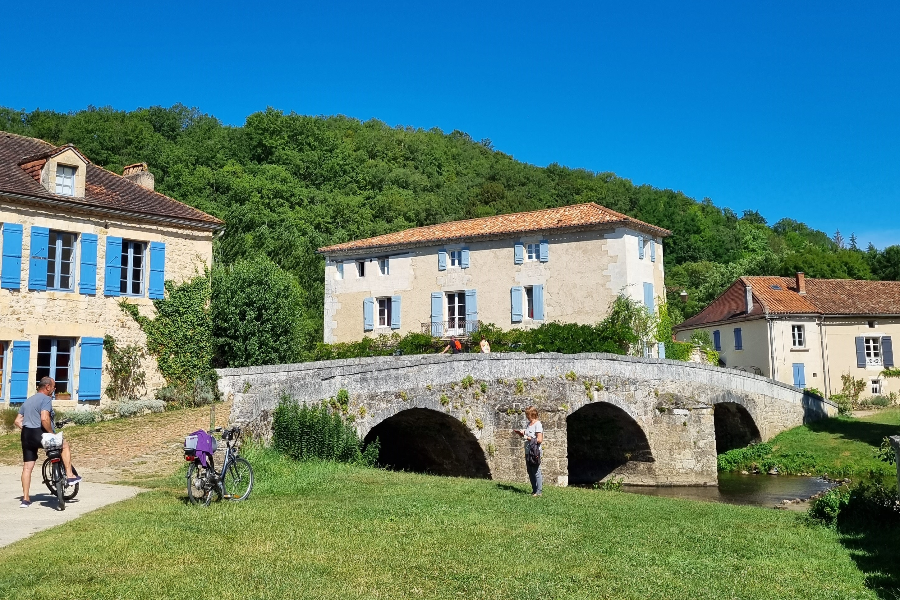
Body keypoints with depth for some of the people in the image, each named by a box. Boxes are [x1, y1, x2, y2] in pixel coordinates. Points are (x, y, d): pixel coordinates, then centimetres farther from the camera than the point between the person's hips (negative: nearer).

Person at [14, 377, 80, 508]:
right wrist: (52, 433, -14)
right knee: (64, 444, 15)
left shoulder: (28, 401, 19)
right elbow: (44, 419, -24)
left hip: (26, 436, 8)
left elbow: (17, 421, 16)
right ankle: (69, 476, 13)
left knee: (27, 467, 8)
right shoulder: (46, 399, -9)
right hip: (40, 435, -7)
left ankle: (25, 498, 9)